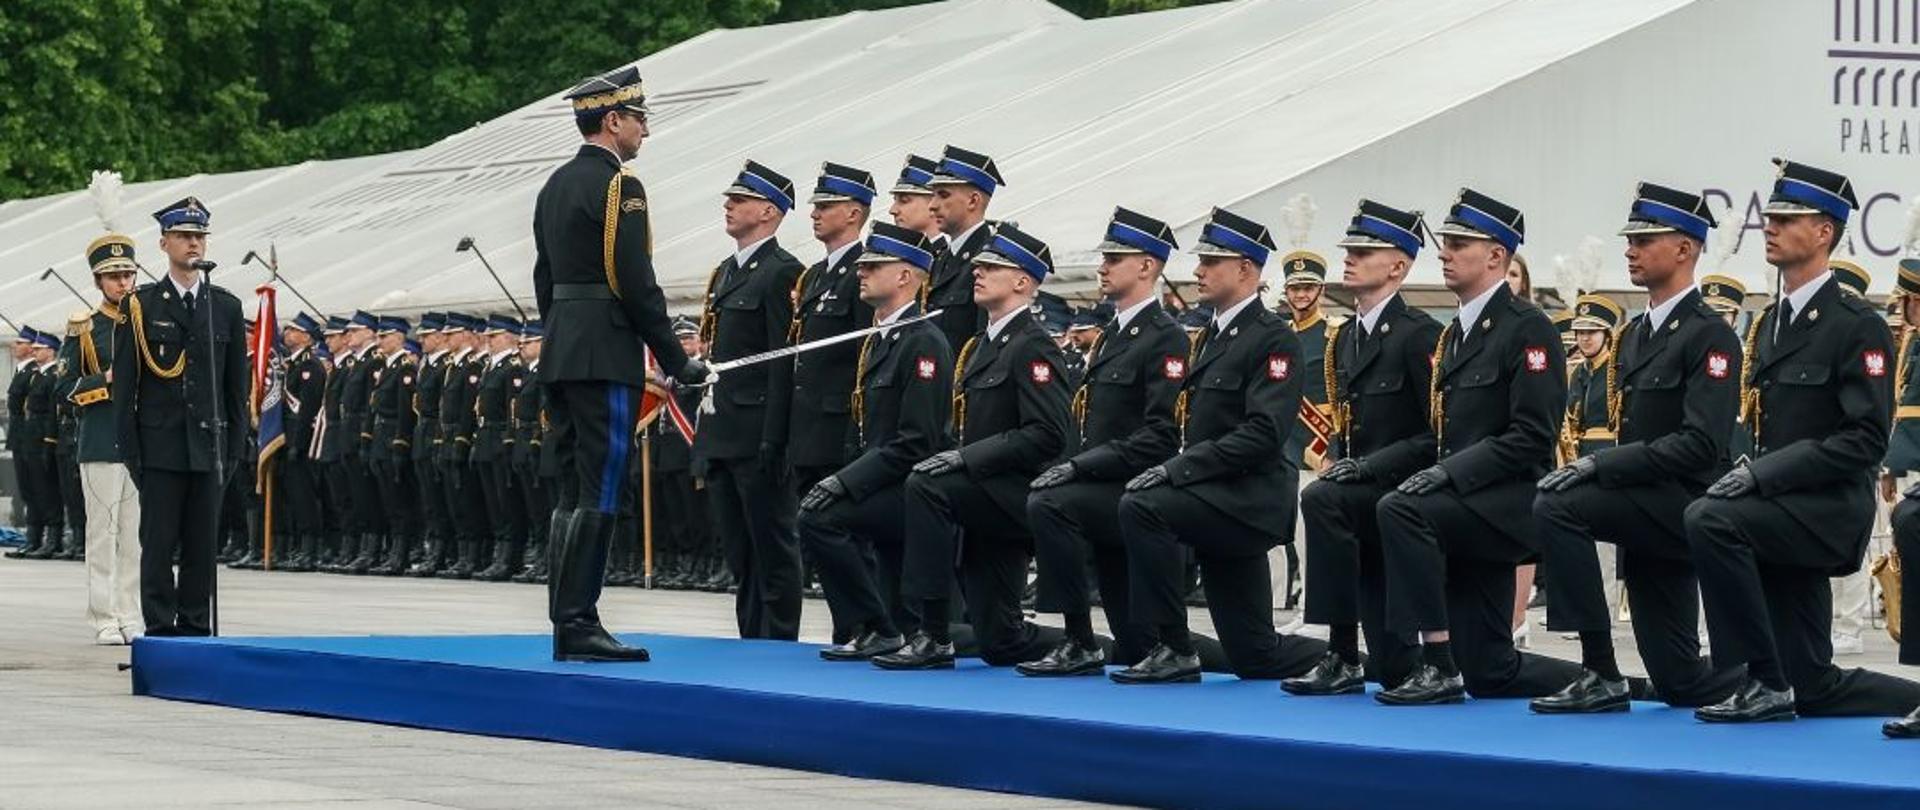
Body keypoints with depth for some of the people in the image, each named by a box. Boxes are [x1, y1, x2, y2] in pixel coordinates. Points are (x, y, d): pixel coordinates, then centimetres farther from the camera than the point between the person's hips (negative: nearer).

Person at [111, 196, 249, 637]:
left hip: (209, 446, 2)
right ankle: (160, 630, 2)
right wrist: (130, 448, -5)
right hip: (159, 447, -2)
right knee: (158, 543, -2)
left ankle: (196, 629, 11)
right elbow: (124, 383, 1)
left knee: (202, 545, 5)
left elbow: (238, 384, 11)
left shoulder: (227, 307, 10)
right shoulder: (141, 306, 2)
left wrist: (235, 447, 5)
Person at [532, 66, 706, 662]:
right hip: (606, 358, -9)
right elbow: (636, 284, -16)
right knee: (597, 494, -8)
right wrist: (677, 361, -10)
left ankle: (569, 623, 12)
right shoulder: (617, 185, -12)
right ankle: (577, 625, -9)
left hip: (561, 354, 9)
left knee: (578, 491, 12)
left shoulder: (556, 184, 16)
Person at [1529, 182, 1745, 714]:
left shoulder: (1710, 336, -11)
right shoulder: (1633, 335, 17)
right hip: (1647, 510, 8)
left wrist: (1600, 465, -24)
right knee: (1680, 683, 6)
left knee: (1556, 507, -27)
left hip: (1684, 504, -8)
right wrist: (1584, 464, 2)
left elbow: (1699, 444, -21)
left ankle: (1601, 676, -24)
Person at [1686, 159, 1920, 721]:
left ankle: (1764, 680, -23)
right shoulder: (1772, 322, 15)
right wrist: (1750, 474, 2)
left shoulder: (1857, 326, -11)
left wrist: (1764, 473, -23)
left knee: (1710, 519, -31)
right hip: (1784, 512, 8)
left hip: (1829, 509, -8)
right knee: (1811, 689, 6)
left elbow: (1868, 439, -18)